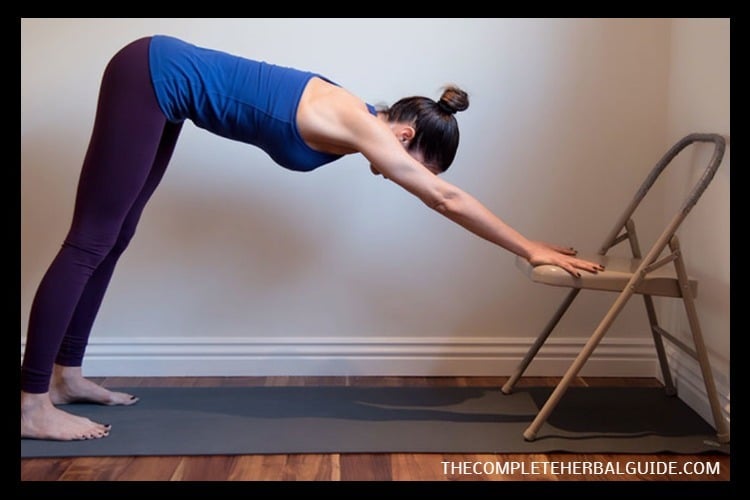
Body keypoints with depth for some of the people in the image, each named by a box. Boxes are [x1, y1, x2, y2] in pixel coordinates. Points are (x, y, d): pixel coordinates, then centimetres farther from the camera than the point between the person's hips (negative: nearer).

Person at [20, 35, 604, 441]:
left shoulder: (359, 125, 4)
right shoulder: (357, 125, -21)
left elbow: (442, 197, 10)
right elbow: (447, 198, -20)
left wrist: (528, 245, 11)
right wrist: (531, 249, -14)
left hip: (164, 82, 9)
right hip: (152, 77, -9)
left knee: (114, 237, 10)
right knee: (91, 242, -8)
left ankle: (66, 376, 22)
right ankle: (32, 405, 1)